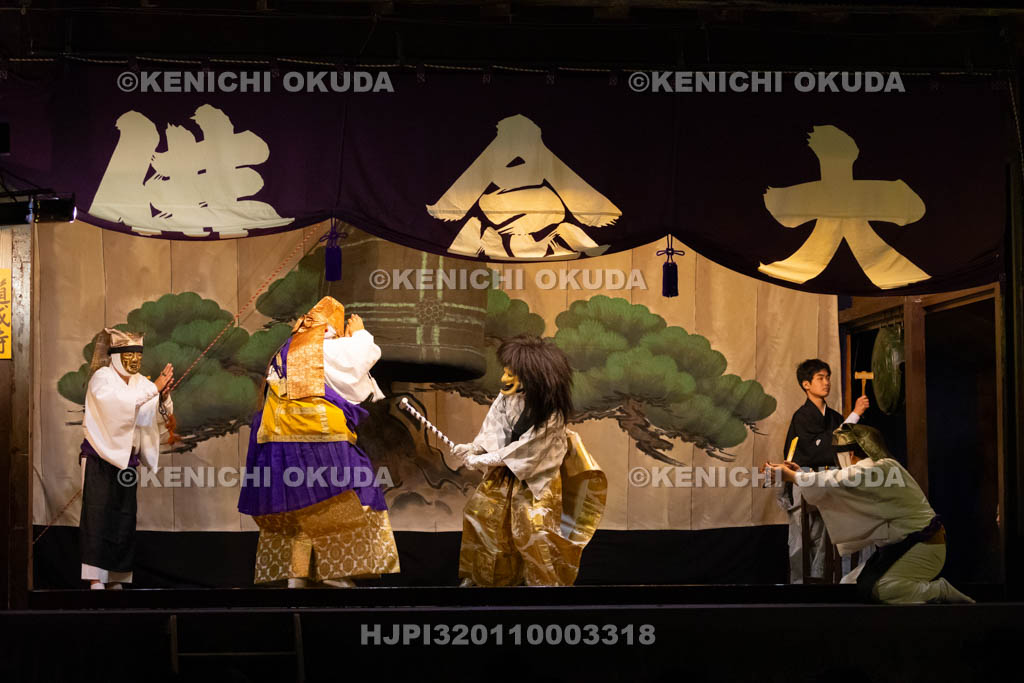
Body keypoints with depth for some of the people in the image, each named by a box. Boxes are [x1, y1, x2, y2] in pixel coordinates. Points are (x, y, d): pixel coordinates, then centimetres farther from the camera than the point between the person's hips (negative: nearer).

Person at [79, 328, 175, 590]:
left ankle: (114, 580, 6)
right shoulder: (102, 378, -6)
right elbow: (119, 402, -26)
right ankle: (95, 580, -14)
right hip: (100, 459, -6)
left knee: (124, 520, 3)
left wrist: (164, 397, -15)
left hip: (126, 461, 6)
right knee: (98, 517, -10)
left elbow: (159, 418, 3)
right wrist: (154, 388, -27)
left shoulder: (140, 383, 11)